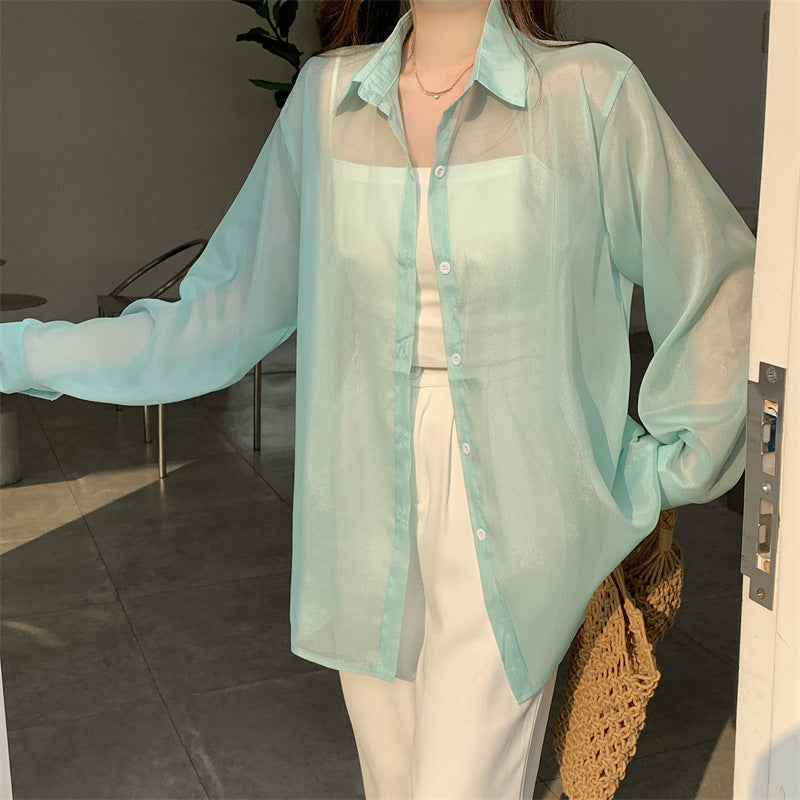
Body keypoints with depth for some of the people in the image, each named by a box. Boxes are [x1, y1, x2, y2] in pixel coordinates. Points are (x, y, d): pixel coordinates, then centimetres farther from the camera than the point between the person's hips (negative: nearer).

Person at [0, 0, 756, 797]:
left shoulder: (591, 90, -7)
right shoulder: (325, 95, 2)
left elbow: (719, 283, 1)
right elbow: (228, 306, 4)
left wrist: (661, 472, 0)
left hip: (506, 537, -3)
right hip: (365, 519, 3)